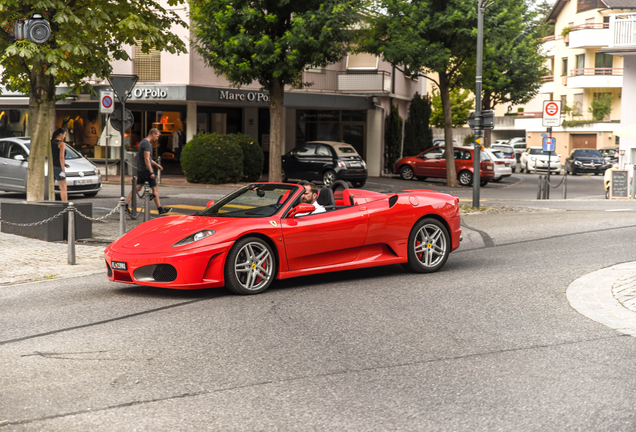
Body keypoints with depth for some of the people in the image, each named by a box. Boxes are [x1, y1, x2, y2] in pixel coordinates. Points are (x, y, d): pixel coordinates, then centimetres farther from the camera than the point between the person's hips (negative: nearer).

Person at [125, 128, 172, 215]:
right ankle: (160, 209, 8)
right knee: (155, 188, 1)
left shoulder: (143, 142, 16)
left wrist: (156, 164, 31)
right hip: (146, 170, -9)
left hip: (140, 170, 9)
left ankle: (126, 205, 3)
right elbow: (146, 159, -22)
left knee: (137, 188, 9)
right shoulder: (147, 144, -16)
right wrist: (151, 172, -22)